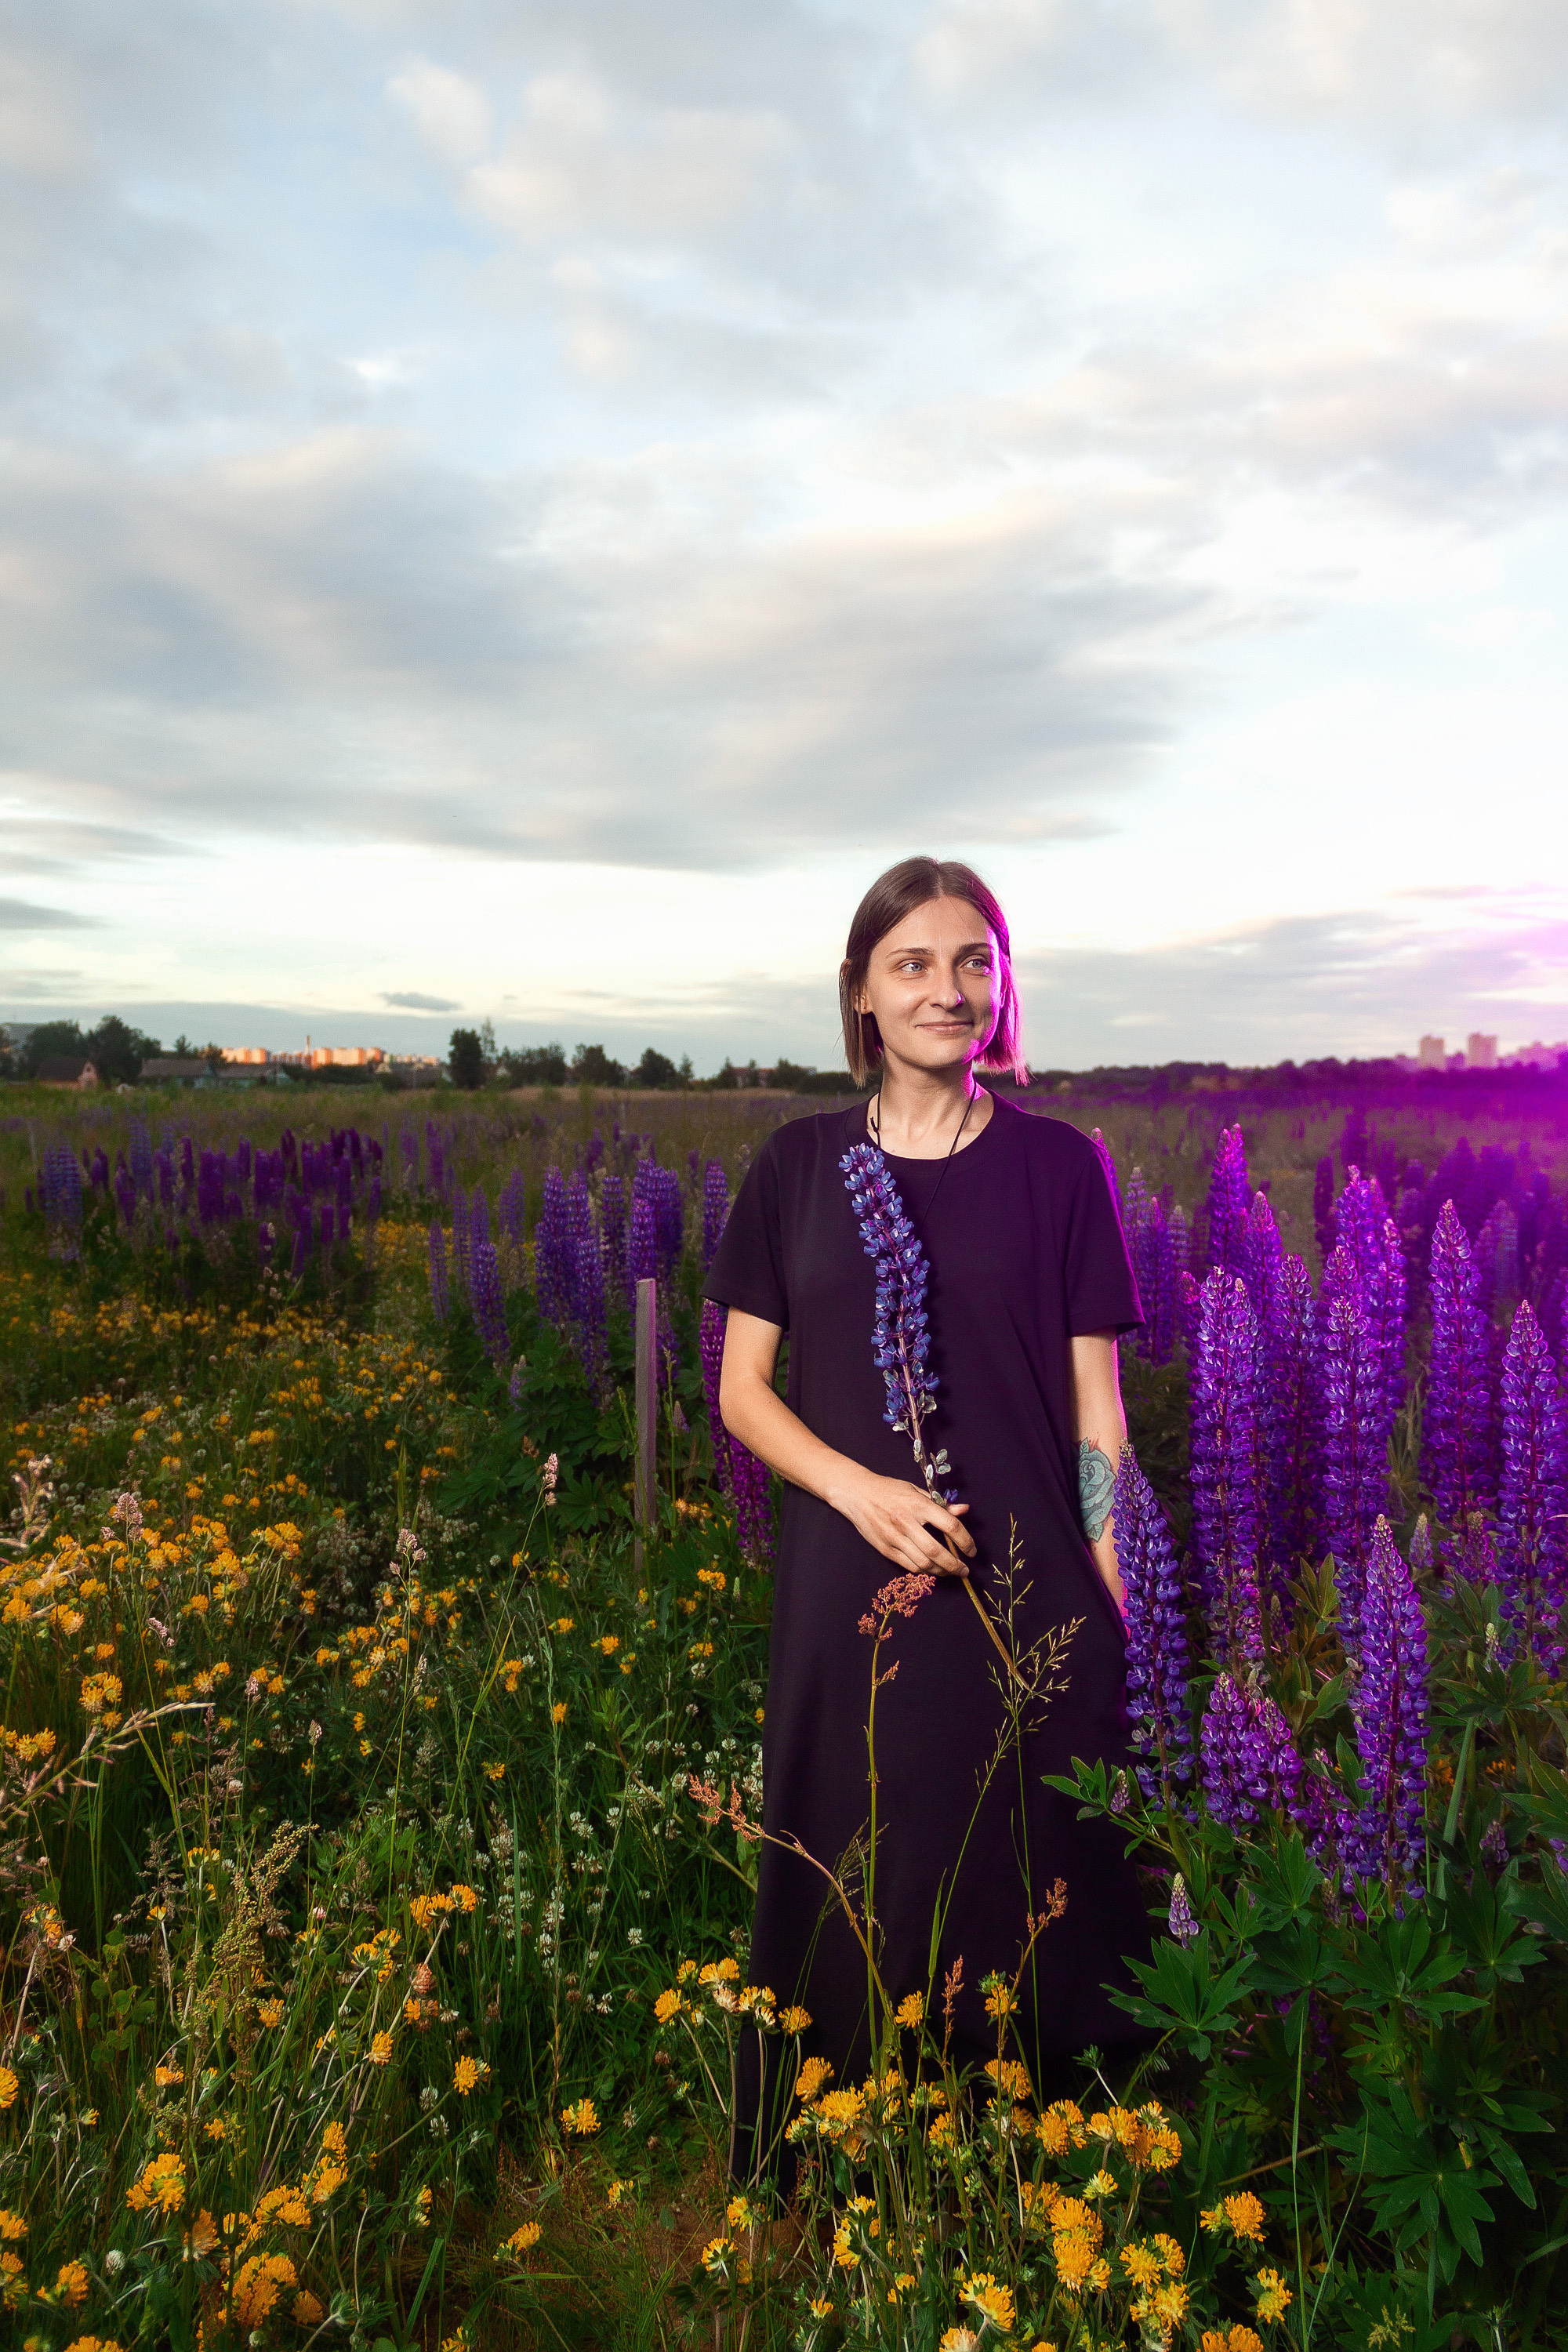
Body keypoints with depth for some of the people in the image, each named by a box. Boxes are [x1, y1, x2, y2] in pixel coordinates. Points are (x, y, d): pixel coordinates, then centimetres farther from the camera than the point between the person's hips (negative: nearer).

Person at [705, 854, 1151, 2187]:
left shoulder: (1060, 1168, -1)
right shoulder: (798, 1165, 2)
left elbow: (1096, 1409, 1)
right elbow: (743, 1389, 3)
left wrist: (1112, 1613, -3)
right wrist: (860, 1489, -14)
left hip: (1027, 1601, -1)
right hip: (849, 1593, 1)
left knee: (1028, 1896, 9)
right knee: (851, 1898, 13)